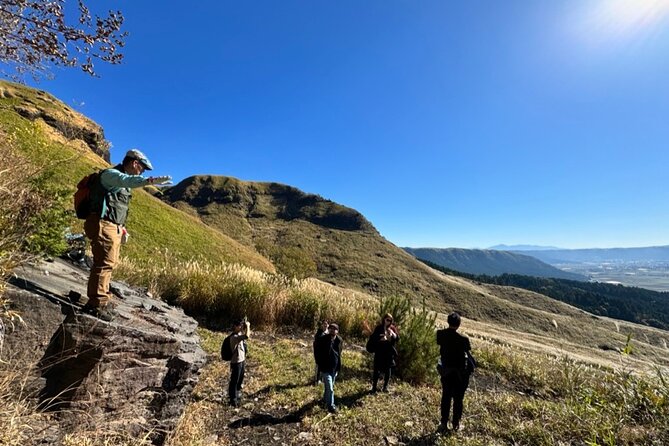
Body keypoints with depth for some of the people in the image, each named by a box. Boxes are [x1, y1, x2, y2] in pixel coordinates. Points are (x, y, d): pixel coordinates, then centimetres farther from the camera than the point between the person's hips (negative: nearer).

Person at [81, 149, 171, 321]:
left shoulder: (122, 181, 20)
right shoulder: (111, 174, -10)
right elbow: (127, 180, -35)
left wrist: (122, 228, 18)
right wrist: (151, 180, -50)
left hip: (112, 228, 10)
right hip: (103, 226, -10)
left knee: (108, 263, 16)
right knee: (105, 263, -9)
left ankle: (101, 302, 28)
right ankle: (97, 304, -1)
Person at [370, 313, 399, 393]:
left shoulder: (393, 328, 5)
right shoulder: (378, 328, -2)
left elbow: (397, 338, -2)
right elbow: (373, 338, -6)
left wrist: (393, 333, -19)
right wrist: (381, 339, -21)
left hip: (389, 352, 3)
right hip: (379, 352, -3)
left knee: (388, 370, 9)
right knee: (377, 369, -1)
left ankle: (385, 387, 24)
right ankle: (374, 387, 10)